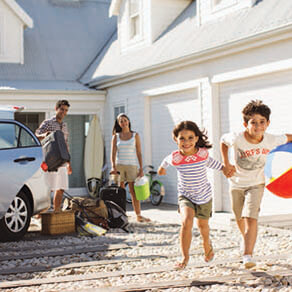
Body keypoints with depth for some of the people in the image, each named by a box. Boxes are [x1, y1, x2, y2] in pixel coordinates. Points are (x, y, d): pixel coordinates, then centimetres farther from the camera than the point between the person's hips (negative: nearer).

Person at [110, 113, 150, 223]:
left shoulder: (135, 135, 6)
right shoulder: (116, 136, 7)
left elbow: (139, 153, 4)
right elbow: (113, 153, 1)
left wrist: (141, 169, -2)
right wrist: (113, 167, -13)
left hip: (132, 165, -1)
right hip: (119, 165, 1)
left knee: (134, 192, -4)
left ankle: (138, 215, -1)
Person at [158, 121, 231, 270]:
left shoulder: (203, 153, -19)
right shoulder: (175, 158, -18)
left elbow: (210, 162, 5)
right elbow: (167, 160, 7)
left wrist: (224, 168, 13)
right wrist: (162, 167, 25)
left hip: (204, 196, 2)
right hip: (185, 195, -1)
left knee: (202, 224, 22)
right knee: (186, 222, -26)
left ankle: (207, 244, 55)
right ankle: (185, 257, -14)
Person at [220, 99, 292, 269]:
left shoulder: (271, 141, -21)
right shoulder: (237, 139, -25)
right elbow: (223, 141, -2)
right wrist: (226, 164, -5)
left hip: (256, 184, -1)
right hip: (237, 184, 1)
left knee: (251, 218, -19)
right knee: (240, 219, 18)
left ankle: (248, 256, -19)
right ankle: (248, 241, 48)